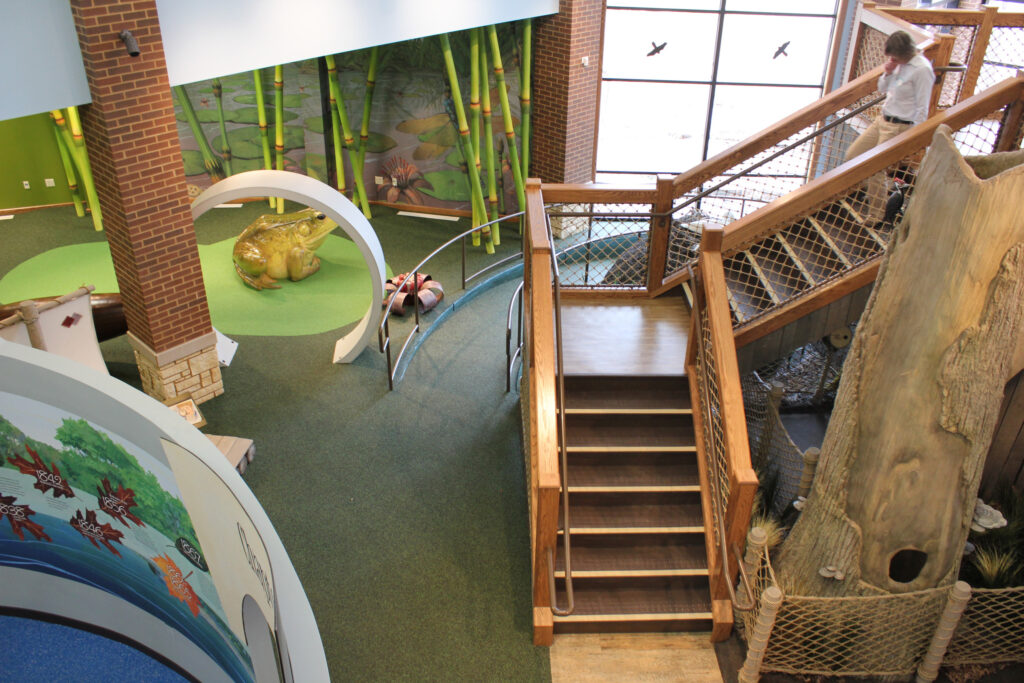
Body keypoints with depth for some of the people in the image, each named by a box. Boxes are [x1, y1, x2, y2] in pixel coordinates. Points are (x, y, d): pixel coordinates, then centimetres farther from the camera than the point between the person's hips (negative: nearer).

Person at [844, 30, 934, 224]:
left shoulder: (922, 70, -18)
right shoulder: (900, 63, 5)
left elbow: (922, 109, -16)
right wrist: (887, 73, -4)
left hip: (899, 127, -9)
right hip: (882, 120, 9)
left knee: (875, 170, -6)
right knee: (851, 156, 9)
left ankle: (875, 218, 11)